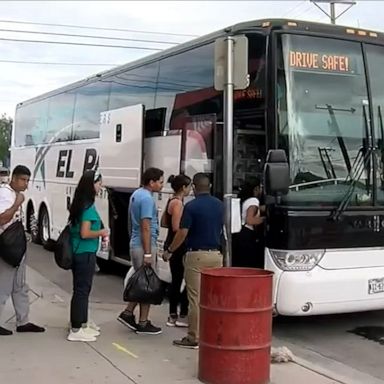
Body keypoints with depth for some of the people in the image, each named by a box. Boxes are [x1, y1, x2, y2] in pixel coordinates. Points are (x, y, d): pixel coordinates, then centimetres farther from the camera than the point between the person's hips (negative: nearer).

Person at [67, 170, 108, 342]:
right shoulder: (88, 207, -18)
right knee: (82, 290, -4)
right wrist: (101, 233, -7)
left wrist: (97, 232, 13)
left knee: (82, 288, 19)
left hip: (79, 253, 10)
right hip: (85, 254, -10)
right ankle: (76, 330, 1)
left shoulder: (79, 204, 10)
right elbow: (85, 234, -22)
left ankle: (82, 323, 31)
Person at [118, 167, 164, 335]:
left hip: (135, 244, 9)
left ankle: (128, 313, 18)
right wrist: (148, 253, -23)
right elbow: (145, 227, -23)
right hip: (144, 245, -9)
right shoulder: (147, 198, -18)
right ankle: (143, 323, 7)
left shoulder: (136, 194, 12)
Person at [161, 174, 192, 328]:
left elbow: (164, 222, 18)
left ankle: (173, 316, 17)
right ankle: (183, 315, 1)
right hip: (178, 246, -10)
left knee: (176, 280, 13)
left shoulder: (171, 201, 13)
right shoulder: (178, 203, -16)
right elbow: (176, 227, -23)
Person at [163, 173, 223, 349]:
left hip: (197, 255, -6)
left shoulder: (191, 206, -11)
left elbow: (182, 233, -12)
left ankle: (193, 338, 2)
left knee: (195, 298, -1)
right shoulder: (219, 205, 8)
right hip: (216, 255, 6)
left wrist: (169, 251, 0)